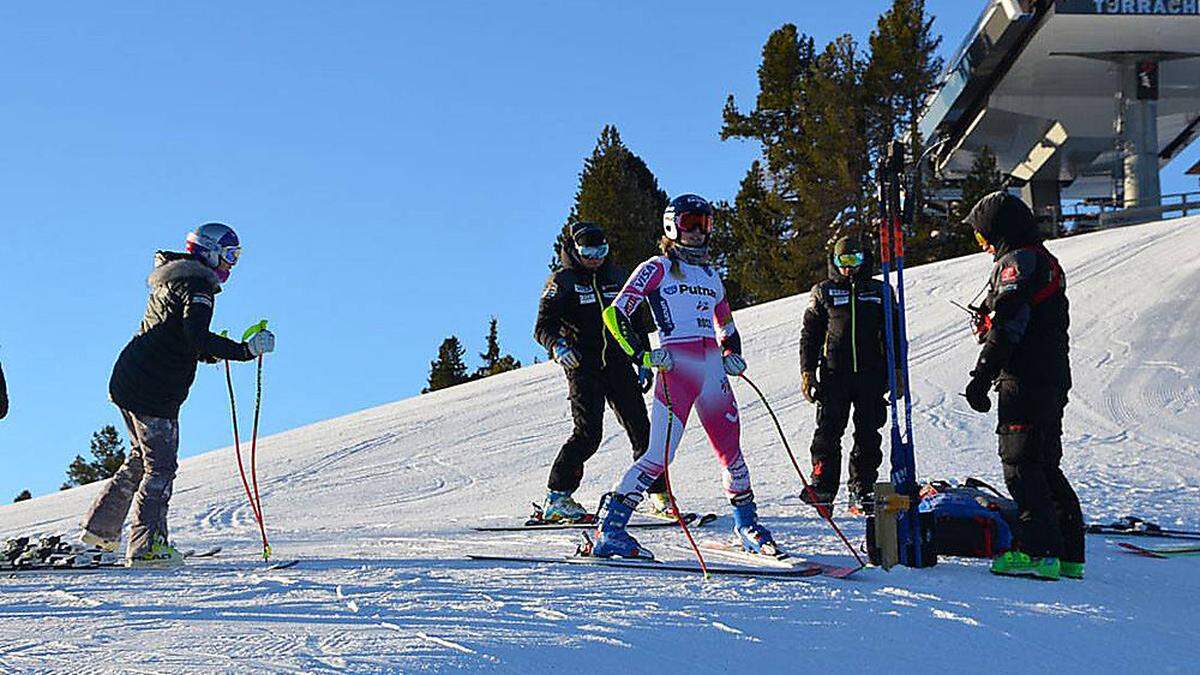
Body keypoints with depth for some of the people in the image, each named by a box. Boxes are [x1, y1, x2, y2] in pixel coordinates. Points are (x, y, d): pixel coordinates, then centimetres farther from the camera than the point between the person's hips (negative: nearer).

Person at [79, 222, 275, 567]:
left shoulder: (170, 280, 20)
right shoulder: (197, 285, -12)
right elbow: (195, 336, -28)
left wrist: (210, 353, 18)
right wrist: (245, 351, -28)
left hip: (127, 383, 10)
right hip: (154, 392, -10)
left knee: (141, 458, 21)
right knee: (161, 467, -5)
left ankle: (100, 527, 27)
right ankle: (146, 546, -8)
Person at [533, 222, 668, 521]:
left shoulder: (618, 277, 14)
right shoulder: (562, 281, 1)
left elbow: (637, 321, 22)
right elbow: (543, 327, -4)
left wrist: (644, 361, 16)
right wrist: (558, 346, -25)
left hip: (618, 364, 4)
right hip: (583, 366, -4)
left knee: (640, 427, -1)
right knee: (588, 433, -16)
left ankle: (658, 492, 12)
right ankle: (556, 499, -9)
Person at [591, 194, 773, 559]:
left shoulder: (711, 276, 23)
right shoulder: (658, 268, 4)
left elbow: (728, 330, 34)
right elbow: (615, 314, -3)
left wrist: (732, 356, 13)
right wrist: (643, 355, -13)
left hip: (712, 369, 6)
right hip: (675, 366, -6)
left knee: (731, 449, 8)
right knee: (661, 455, -15)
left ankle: (747, 523, 26)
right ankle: (609, 530, -14)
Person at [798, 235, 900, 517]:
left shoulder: (880, 291, 14)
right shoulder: (823, 292, 10)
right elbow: (810, 334, 10)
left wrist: (897, 371, 9)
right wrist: (807, 372, 1)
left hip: (871, 373, 2)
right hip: (834, 373, -1)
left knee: (868, 434, 3)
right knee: (829, 431, -10)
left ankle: (862, 492, 10)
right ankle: (822, 491, -11)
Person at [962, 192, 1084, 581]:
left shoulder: (1017, 261, -9)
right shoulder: (1046, 261, 22)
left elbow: (1008, 325, -19)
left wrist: (982, 377, -19)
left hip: (1025, 381, -10)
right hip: (1054, 380, 10)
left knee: (1021, 464, -8)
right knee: (1046, 465, 13)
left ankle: (1038, 552, -11)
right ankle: (1068, 555, 14)